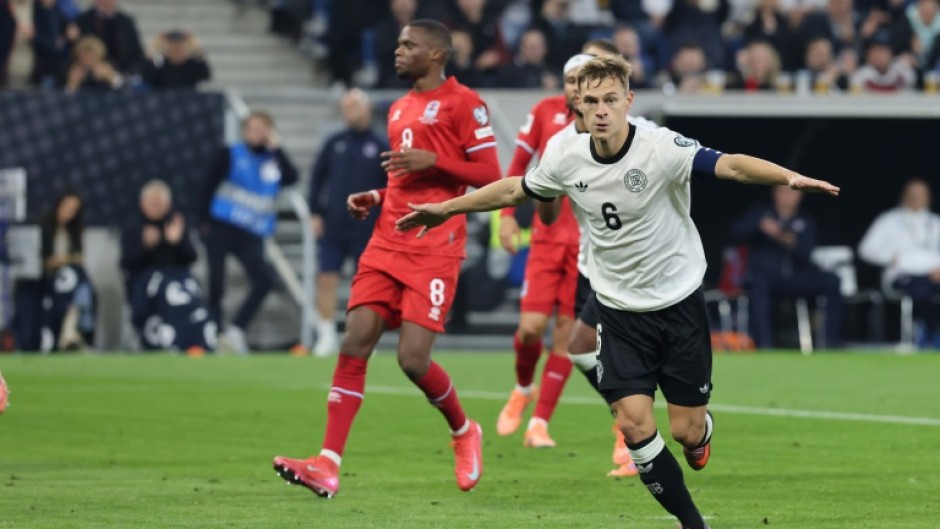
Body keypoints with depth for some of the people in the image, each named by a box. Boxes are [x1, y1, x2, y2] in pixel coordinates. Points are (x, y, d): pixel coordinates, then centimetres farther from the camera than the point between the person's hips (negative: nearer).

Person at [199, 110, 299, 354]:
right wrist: (205, 221, -9)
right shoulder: (231, 154, 5)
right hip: (222, 230, -2)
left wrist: (276, 149, -7)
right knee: (216, 285, -7)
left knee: (264, 281, -16)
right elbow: (210, 185, 0)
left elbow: (291, 178, -5)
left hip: (252, 235, 3)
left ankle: (235, 331, -7)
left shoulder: (274, 160, 14)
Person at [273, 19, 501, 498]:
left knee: (413, 358, -12)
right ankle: (328, 466, -12)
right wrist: (375, 198, 14)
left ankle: (464, 432, 19)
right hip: (388, 243, 7)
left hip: (435, 248, -7)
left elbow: (490, 177, -8)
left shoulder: (463, 103, -4)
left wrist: (433, 161, -17)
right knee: (354, 344, -7)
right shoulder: (399, 109, 21)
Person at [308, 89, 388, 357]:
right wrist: (315, 213, 3)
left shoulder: (380, 147, 1)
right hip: (332, 228, 2)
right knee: (326, 279, -3)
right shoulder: (334, 144, 8)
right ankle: (327, 337, 3)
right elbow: (318, 178, 11)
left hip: (366, 230, -2)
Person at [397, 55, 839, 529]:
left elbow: (731, 166, -37)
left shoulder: (662, 148, -22)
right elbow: (514, 190, 12)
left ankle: (703, 431, 40)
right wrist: (447, 209, 20)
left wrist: (790, 177, -54)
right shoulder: (566, 159, -8)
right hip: (619, 309, 3)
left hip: (678, 303, -3)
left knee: (686, 429, -1)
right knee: (634, 423, -10)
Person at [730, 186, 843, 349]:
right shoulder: (761, 213, 12)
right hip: (766, 276, -2)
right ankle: (764, 344, -43)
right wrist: (760, 226, -22)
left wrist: (791, 242, -25)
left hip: (796, 279, 2)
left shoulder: (806, 222, 15)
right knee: (758, 282, -38)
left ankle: (831, 340, -19)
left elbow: (805, 255, -2)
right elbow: (736, 233, -4)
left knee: (831, 281, -22)